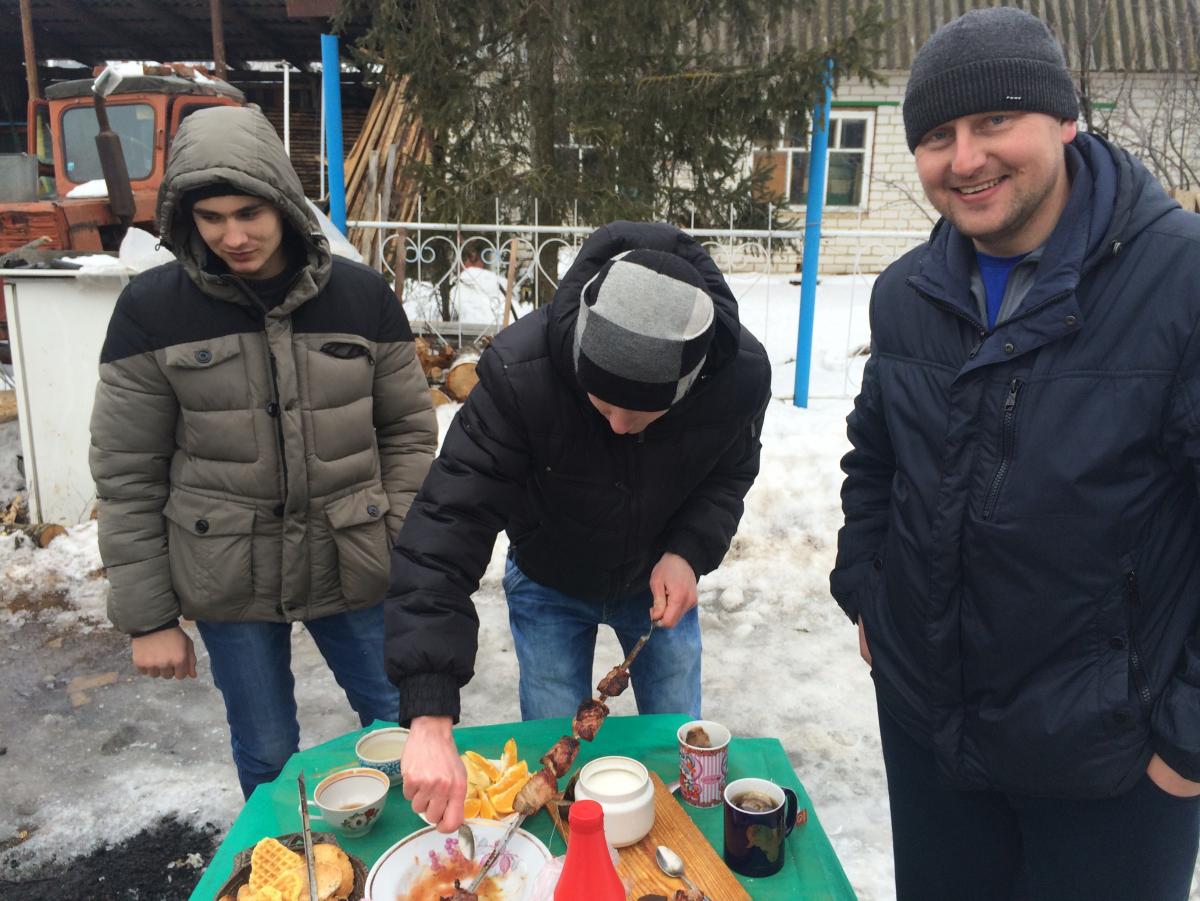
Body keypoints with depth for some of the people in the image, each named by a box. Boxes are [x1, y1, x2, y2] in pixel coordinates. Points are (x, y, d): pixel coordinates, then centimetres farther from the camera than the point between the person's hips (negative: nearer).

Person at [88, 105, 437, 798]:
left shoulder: (362, 294, -5)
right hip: (229, 584, -1)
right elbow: (127, 476, -4)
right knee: (267, 758, 15)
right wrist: (148, 617, -2)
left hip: (353, 571, 1)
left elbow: (409, 433, 1)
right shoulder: (153, 309, -8)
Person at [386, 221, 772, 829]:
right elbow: (444, 534, -41)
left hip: (660, 579, 2)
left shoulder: (743, 374, -30)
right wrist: (430, 719, -48)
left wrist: (689, 551, -26)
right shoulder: (520, 374, -39)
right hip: (550, 584, -1)